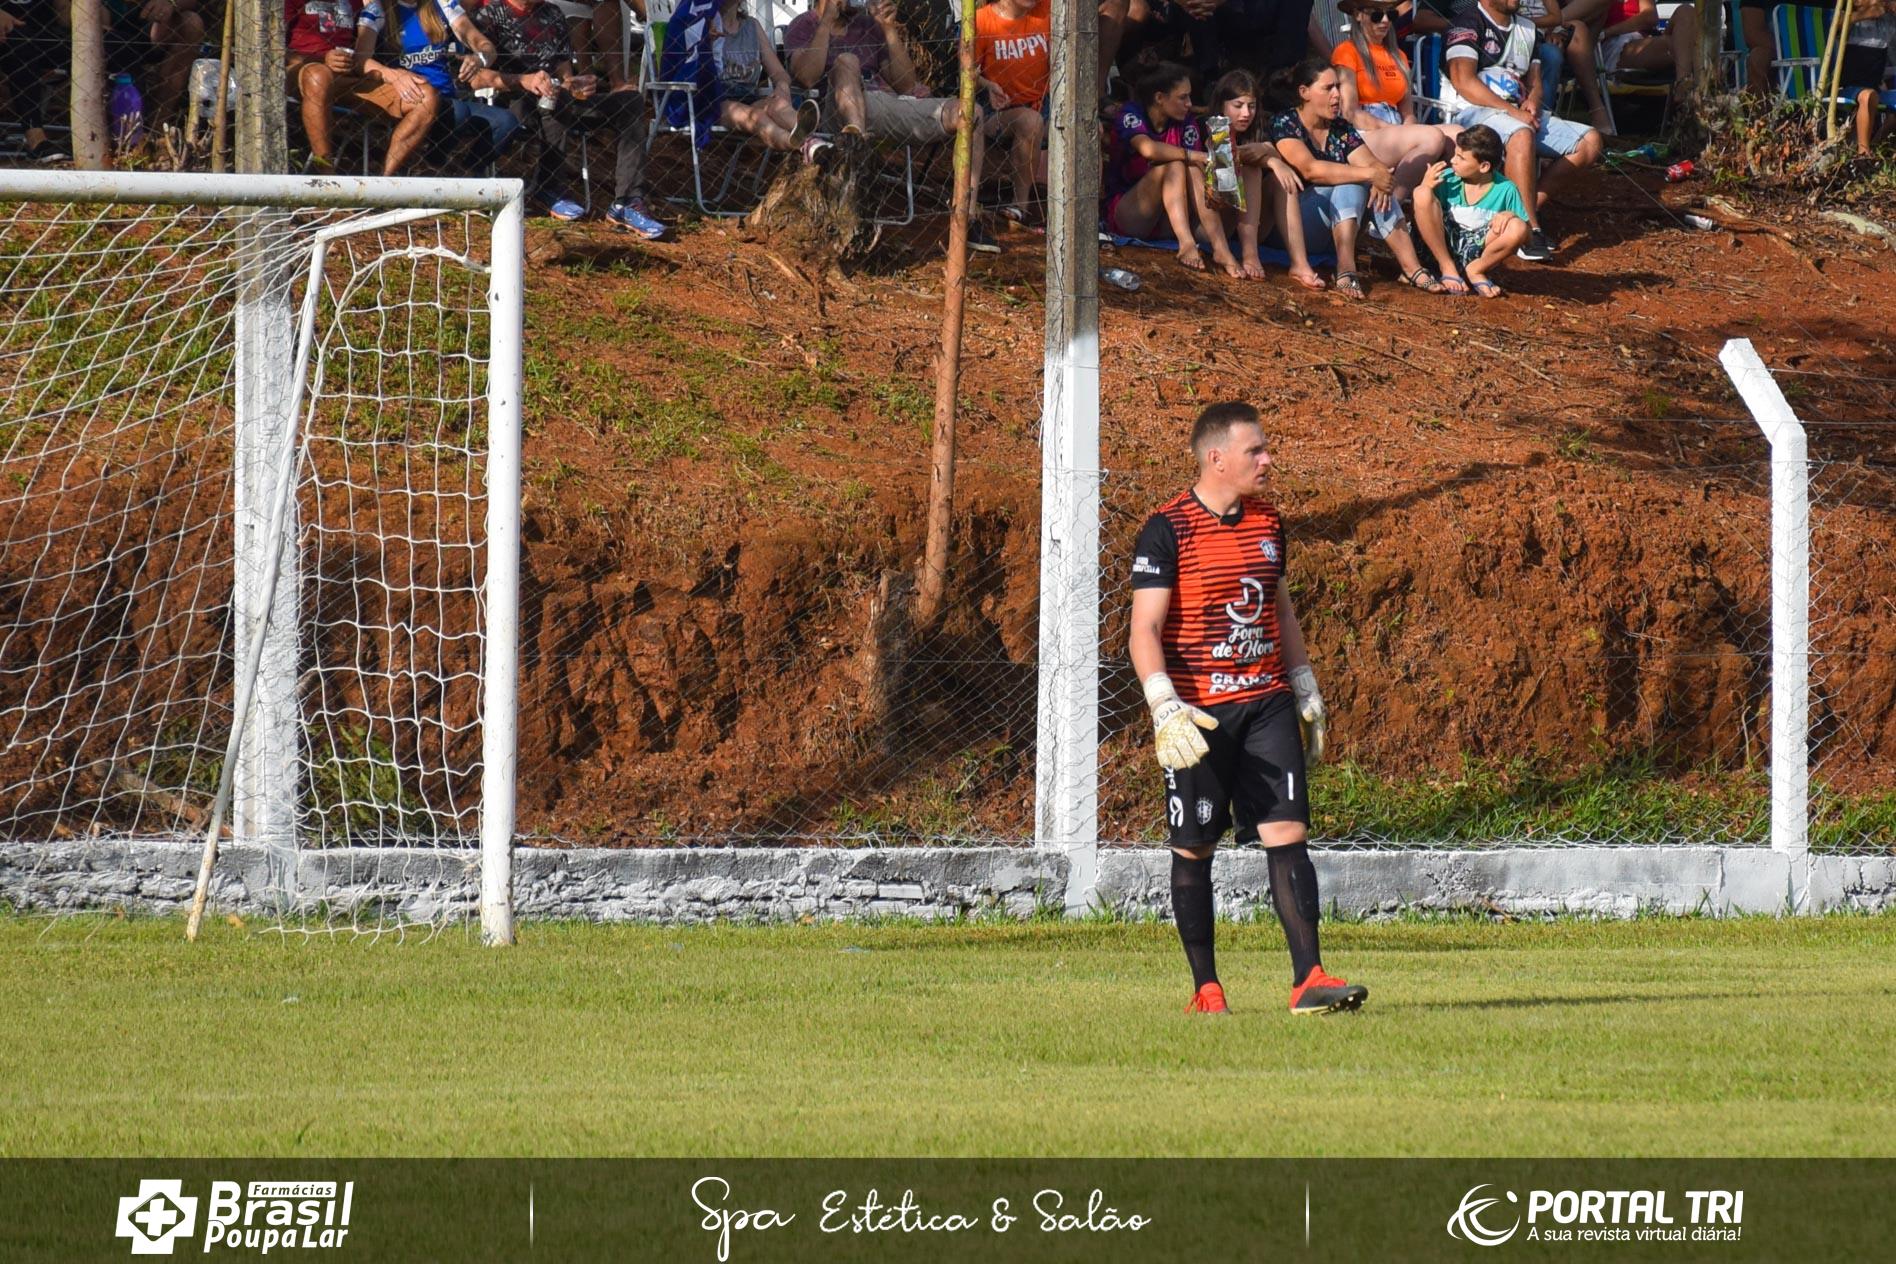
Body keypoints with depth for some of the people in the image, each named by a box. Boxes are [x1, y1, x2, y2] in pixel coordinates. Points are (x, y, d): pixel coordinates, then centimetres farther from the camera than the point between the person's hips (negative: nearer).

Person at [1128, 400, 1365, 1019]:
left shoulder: (1267, 523, 11)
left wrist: (1307, 691, 21)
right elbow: (1144, 630, -11)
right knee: (1194, 849, 4)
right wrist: (1165, 707, -23)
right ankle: (1205, 988, 13)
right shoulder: (1167, 530, -8)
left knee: (1287, 833, -8)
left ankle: (1309, 979, -13)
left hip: (1267, 702, 4)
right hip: (1198, 713, -4)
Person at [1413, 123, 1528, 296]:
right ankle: (1448, 269, -13)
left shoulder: (1506, 189, -5)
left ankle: (1476, 271, -3)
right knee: (1422, 194, -23)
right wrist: (1426, 186, -15)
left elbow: (1526, 234, -2)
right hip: (1445, 246, 1)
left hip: (1479, 252, -1)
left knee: (1517, 228, -29)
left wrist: (1510, 215, -22)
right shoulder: (1447, 178, -2)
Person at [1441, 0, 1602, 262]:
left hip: (1519, 114, 8)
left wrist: (1532, 101, -3)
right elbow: (1463, 81, -16)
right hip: (1473, 111, -8)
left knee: (1590, 142, -8)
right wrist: (1511, 111, -20)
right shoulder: (1468, 23, -4)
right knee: (1522, 134, -40)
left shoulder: (1525, 29, 21)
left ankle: (1532, 206, -11)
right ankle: (1530, 231, -40)